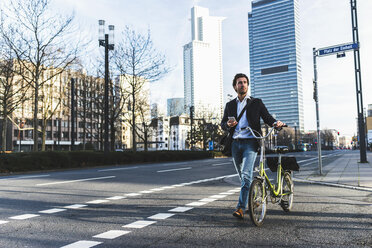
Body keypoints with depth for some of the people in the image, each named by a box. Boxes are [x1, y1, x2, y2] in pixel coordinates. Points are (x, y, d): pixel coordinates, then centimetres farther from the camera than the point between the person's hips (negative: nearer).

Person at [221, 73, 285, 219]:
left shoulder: (256, 103, 11)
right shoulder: (230, 105, 17)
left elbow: (267, 118, 6)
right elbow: (222, 124, 15)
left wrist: (276, 123, -16)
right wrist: (228, 124, -9)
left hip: (250, 142, -4)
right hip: (235, 143, 4)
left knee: (246, 174, -19)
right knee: (243, 176, 13)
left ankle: (241, 208, -20)